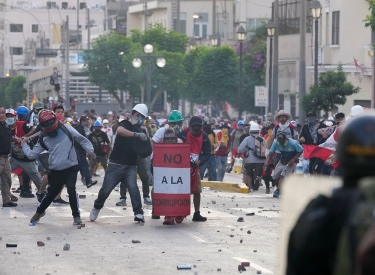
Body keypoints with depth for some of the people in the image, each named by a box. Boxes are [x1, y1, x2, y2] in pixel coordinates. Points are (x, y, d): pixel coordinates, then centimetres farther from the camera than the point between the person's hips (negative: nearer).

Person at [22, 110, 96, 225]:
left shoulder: (66, 129, -7)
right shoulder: (43, 138, 3)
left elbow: (82, 140, 0)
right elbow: (32, 154, 9)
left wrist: (90, 150, -11)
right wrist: (24, 144, 9)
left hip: (71, 168, -3)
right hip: (55, 171, 3)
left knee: (71, 189, -22)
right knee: (51, 193, 13)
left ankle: (76, 215, -7)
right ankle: (40, 211, 40)